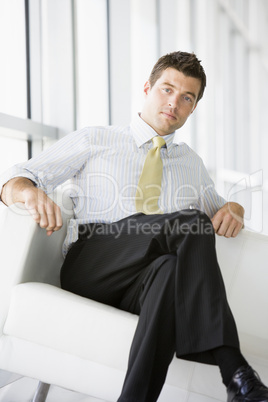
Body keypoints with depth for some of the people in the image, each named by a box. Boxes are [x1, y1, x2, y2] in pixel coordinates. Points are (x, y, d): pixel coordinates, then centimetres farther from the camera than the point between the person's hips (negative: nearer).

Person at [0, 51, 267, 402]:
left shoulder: (192, 163, 28)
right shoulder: (93, 141, 16)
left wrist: (233, 210, 7)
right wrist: (30, 192, -17)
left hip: (146, 288, 3)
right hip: (89, 273, -3)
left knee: (169, 271, -37)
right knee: (193, 226, -30)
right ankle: (233, 370, -36)